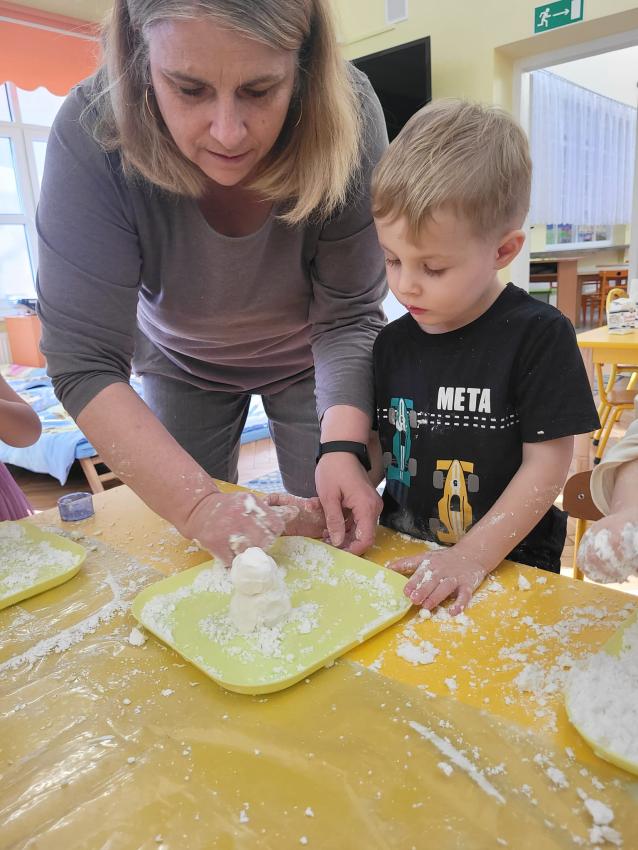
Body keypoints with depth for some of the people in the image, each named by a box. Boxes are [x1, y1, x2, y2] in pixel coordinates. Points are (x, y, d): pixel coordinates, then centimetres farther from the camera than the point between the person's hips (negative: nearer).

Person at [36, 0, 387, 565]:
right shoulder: (92, 132, -30)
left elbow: (349, 316, -23)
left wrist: (343, 446, -39)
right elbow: (83, 359, -31)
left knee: (330, 537, 8)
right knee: (191, 560, 12)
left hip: (305, 358, 0)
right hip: (181, 359, 1)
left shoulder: (347, 117, -28)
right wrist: (199, 504, -41)